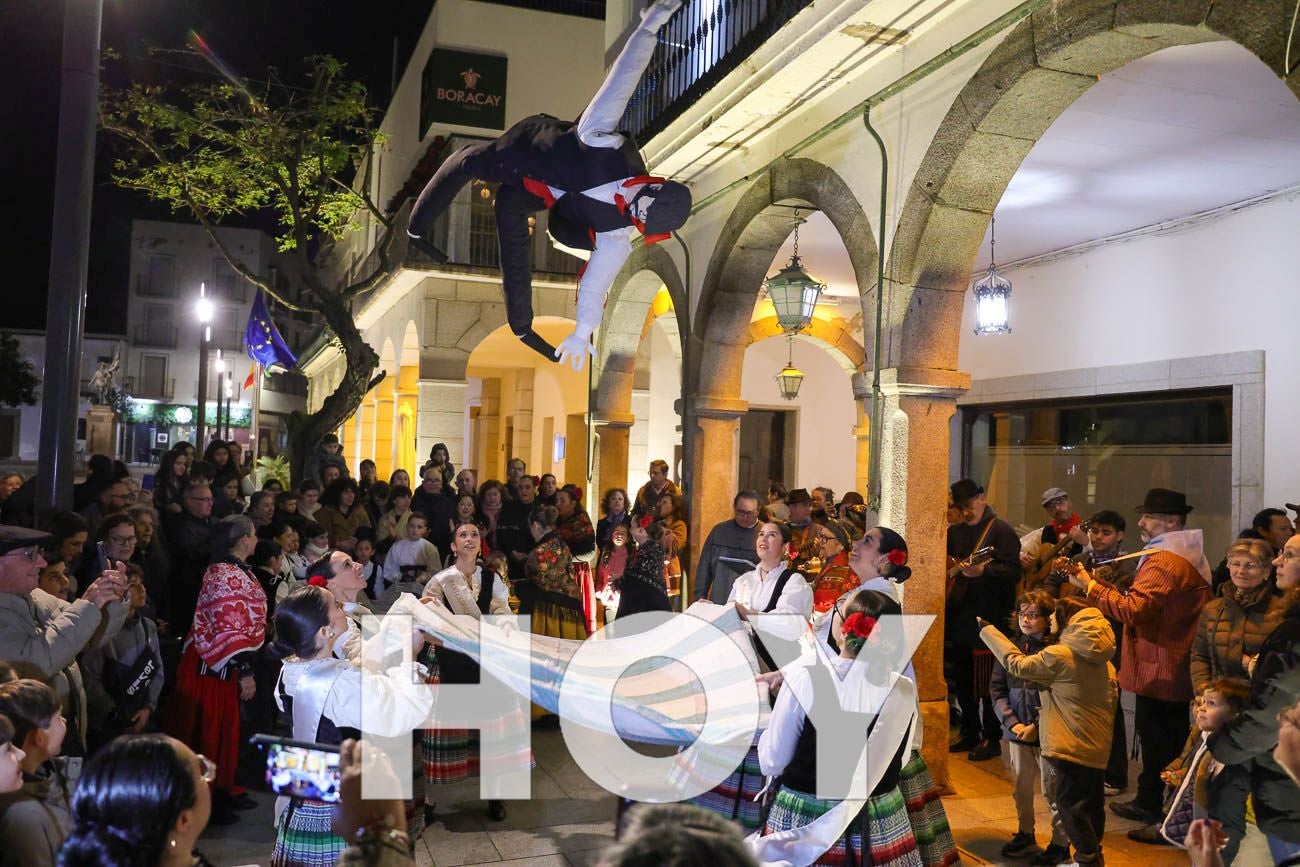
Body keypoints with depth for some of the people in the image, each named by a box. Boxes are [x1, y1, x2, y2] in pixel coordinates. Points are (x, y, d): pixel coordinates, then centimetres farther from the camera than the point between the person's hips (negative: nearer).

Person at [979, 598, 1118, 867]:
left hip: (1070, 744, -8)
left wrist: (986, 629, 1)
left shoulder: (1059, 655, -16)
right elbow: (1111, 696, 12)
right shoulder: (1102, 659, 5)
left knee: (1070, 804, 4)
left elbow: (1017, 663, -7)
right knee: (1093, 802, 19)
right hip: (1099, 744, 8)